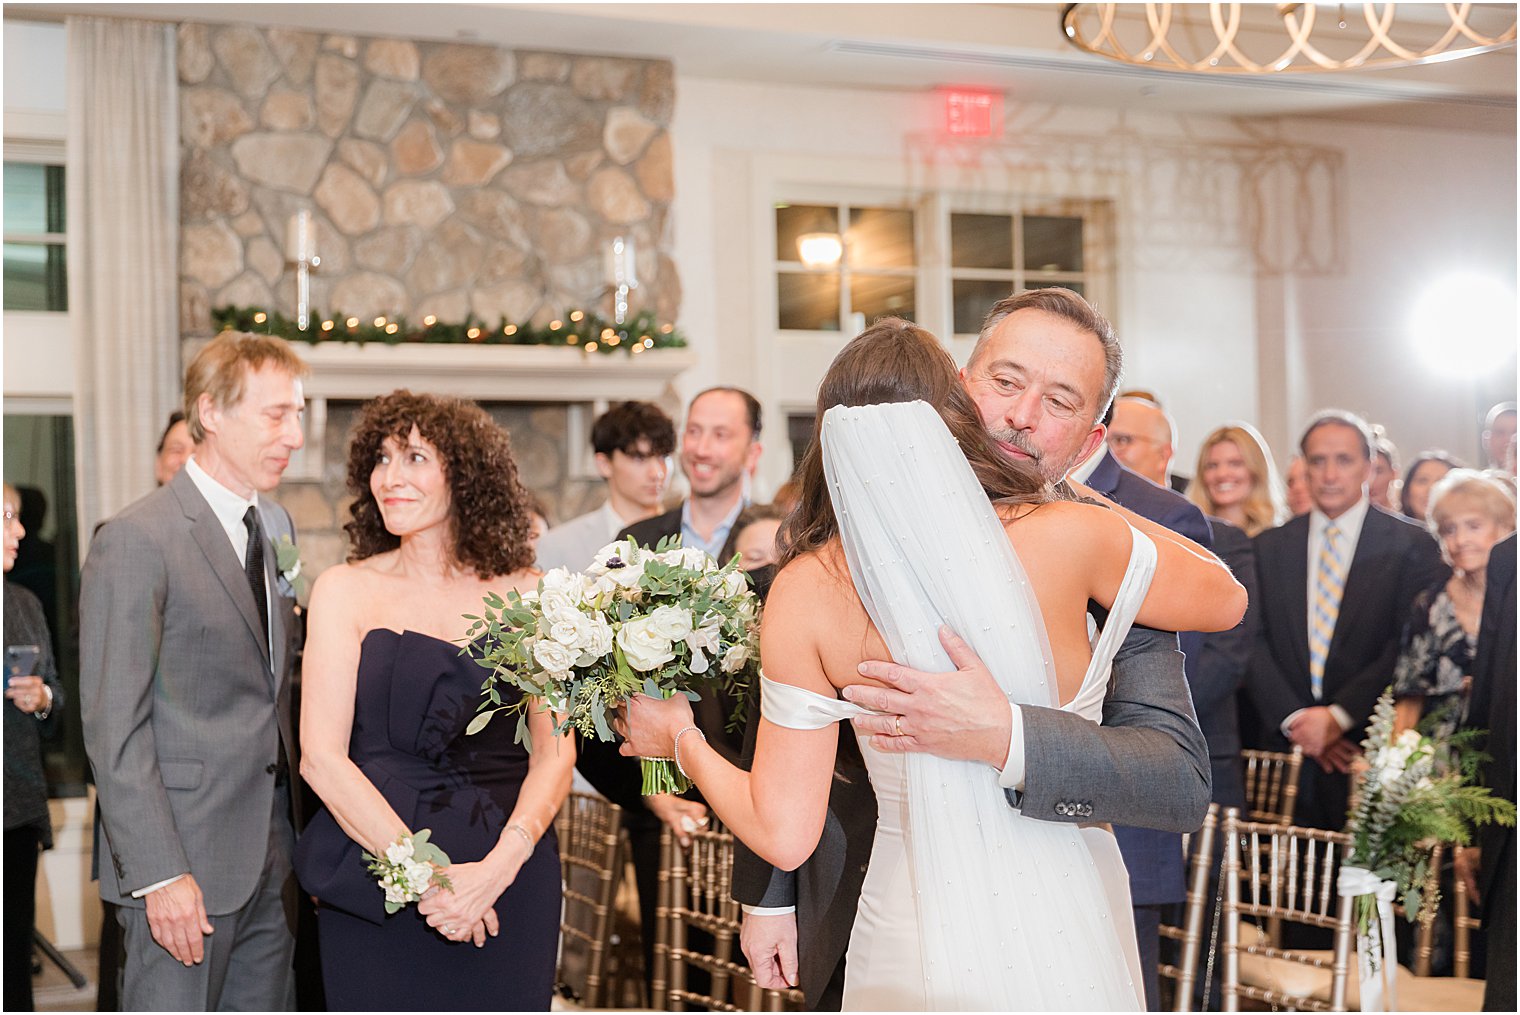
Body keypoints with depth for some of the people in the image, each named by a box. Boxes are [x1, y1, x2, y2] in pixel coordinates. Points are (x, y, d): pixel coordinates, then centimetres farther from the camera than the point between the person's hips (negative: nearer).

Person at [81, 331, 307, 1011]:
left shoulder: (277, 527, 13)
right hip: (186, 857, -7)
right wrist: (159, 873, -18)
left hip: (270, 855, 7)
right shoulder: (135, 540, -12)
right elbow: (115, 730, -15)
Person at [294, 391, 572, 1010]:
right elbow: (322, 757, -5)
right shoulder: (344, 591, 1)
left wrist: (498, 866, -17)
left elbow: (555, 752, -1)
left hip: (508, 883, 1)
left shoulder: (526, 595, 4)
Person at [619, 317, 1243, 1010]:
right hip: (1069, 945, 1)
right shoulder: (1068, 536, -15)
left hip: (913, 949, 0)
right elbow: (1225, 599, 6)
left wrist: (681, 739, 9)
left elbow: (782, 835, -9)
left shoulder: (806, 590, -12)